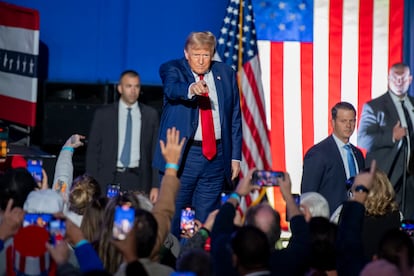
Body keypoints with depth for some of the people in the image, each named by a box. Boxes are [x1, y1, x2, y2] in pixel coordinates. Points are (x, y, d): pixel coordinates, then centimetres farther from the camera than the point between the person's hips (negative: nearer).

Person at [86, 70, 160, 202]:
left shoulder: (150, 115, 7)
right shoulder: (103, 114, 6)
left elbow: (156, 151, 6)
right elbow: (92, 151, 6)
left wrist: (156, 185, -2)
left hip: (138, 180, 0)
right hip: (109, 179, 0)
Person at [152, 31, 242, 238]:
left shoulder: (226, 74, 11)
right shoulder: (172, 69, 1)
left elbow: (235, 118, 12)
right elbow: (172, 89, -23)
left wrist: (235, 156, 6)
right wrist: (191, 89, -46)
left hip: (216, 156, 3)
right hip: (182, 155, -3)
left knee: (207, 220, 6)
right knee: (173, 218, -2)